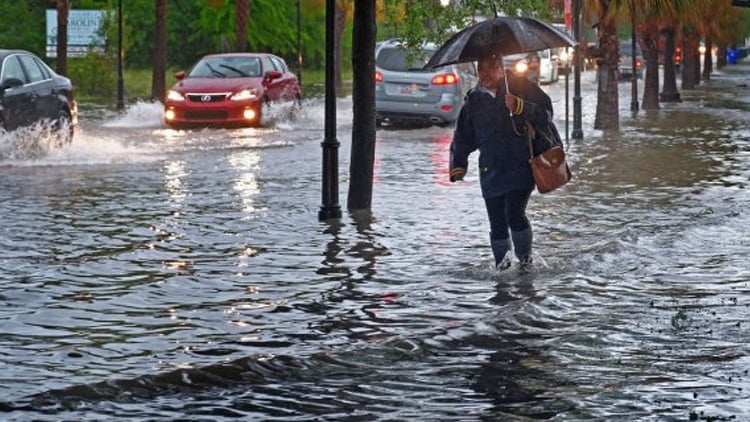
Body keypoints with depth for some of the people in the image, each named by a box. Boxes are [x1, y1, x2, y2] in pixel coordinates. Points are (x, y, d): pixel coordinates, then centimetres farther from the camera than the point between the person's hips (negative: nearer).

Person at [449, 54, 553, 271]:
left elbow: (546, 112, -3)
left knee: (515, 213, -17)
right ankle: (502, 264, 15)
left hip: (521, 168, -3)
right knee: (497, 224, 1)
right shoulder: (474, 100, 12)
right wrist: (458, 165, 10)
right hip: (491, 172, 3)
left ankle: (525, 258, 3)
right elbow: (462, 137, 19)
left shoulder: (520, 87, 3)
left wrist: (520, 107, -19)